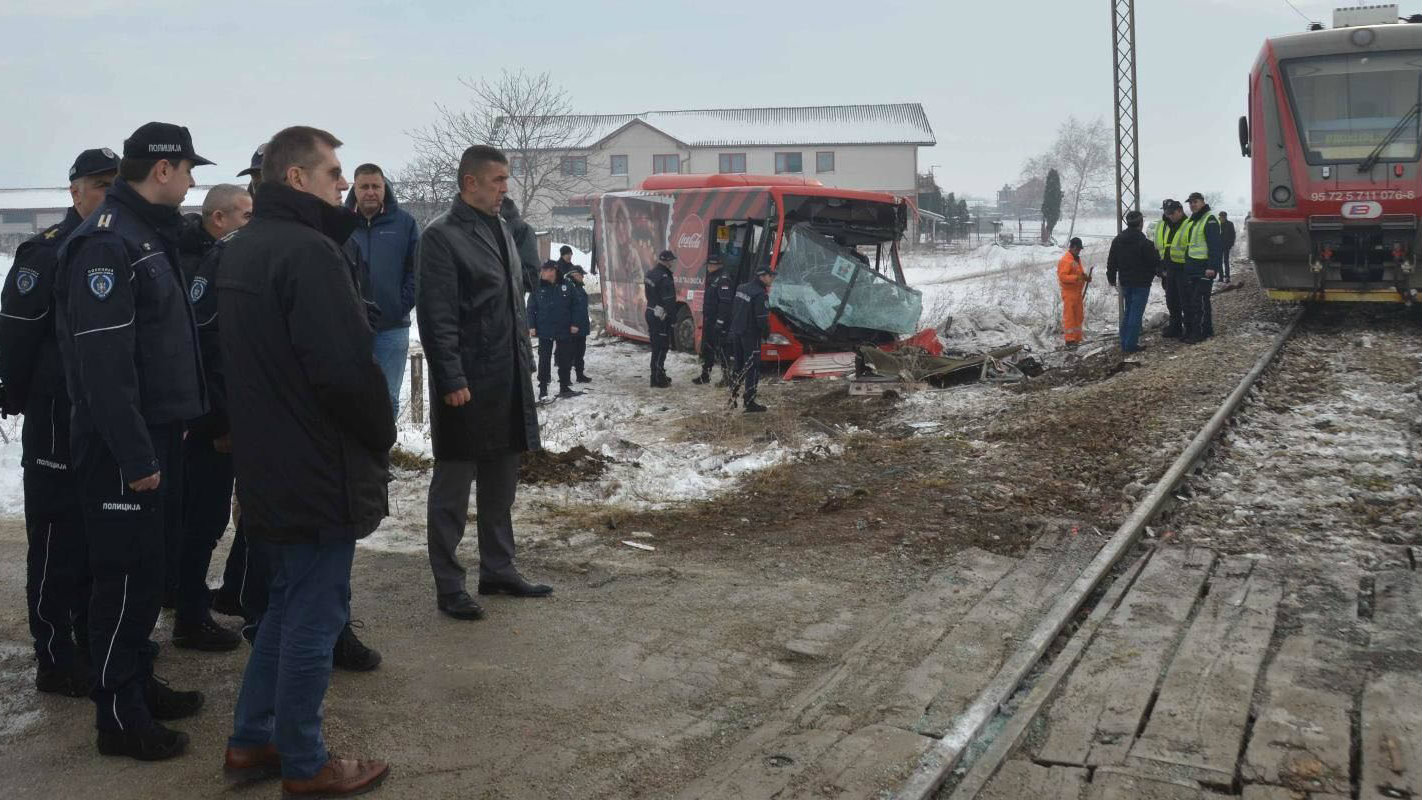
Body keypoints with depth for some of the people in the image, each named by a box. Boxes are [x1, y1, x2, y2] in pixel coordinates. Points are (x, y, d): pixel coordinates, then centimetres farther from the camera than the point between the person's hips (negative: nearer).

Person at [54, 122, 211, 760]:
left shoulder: (149, 236, 15)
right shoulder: (105, 242, -17)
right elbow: (103, 360, -23)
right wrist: (135, 454, -23)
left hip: (155, 429, 10)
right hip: (122, 443, -10)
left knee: (145, 567, 17)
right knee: (127, 575, -2)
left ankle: (138, 683, 30)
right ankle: (119, 718, 8)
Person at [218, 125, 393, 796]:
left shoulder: (240, 248, 12)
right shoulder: (309, 251, -19)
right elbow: (346, 369, -25)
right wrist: (380, 436, -10)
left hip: (265, 466, 9)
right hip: (319, 473, -9)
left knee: (288, 603, 21)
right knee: (315, 616, 3)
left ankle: (251, 741, 30)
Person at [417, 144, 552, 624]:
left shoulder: (501, 229, 14)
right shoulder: (442, 236, -11)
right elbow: (437, 317, -16)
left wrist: (525, 360, 16)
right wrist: (452, 380, -20)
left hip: (509, 382, 8)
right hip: (466, 385, -8)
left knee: (501, 484, 16)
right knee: (453, 488, 3)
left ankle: (498, 570, 29)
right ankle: (448, 586, 12)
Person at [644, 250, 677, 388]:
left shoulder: (649, 274, 10)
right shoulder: (665, 278, -20)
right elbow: (669, 300, -21)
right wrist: (673, 317, -13)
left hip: (651, 313, 9)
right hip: (661, 316, -9)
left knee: (656, 346, 17)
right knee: (661, 347, -4)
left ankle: (658, 376, 26)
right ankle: (658, 380, -2)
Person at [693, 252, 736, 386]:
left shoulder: (724, 279, -17)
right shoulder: (712, 277, 16)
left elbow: (725, 302, -24)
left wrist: (720, 321, -26)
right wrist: (704, 317, 22)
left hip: (719, 320, -10)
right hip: (709, 319, 10)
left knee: (721, 348, -6)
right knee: (707, 347, 16)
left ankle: (727, 377, 1)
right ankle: (705, 374, 26)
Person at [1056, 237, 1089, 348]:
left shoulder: (1077, 259, 16)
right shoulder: (1065, 260, -13)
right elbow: (1062, 276, -20)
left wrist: (1085, 277, 6)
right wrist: (1076, 278, -30)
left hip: (1078, 292, 9)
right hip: (1069, 292, -9)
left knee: (1079, 316, 12)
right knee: (1069, 316, -6)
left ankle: (1076, 339, 19)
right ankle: (1069, 340, -5)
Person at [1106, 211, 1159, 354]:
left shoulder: (1117, 240, 4)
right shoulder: (1144, 242, -18)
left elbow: (1111, 262, 11)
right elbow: (1155, 261, -12)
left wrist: (1111, 277, 23)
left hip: (1125, 282, 7)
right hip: (1141, 283, -7)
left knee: (1128, 312, 17)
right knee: (1136, 313, -3)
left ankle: (1124, 343, 17)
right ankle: (1131, 345, -3)